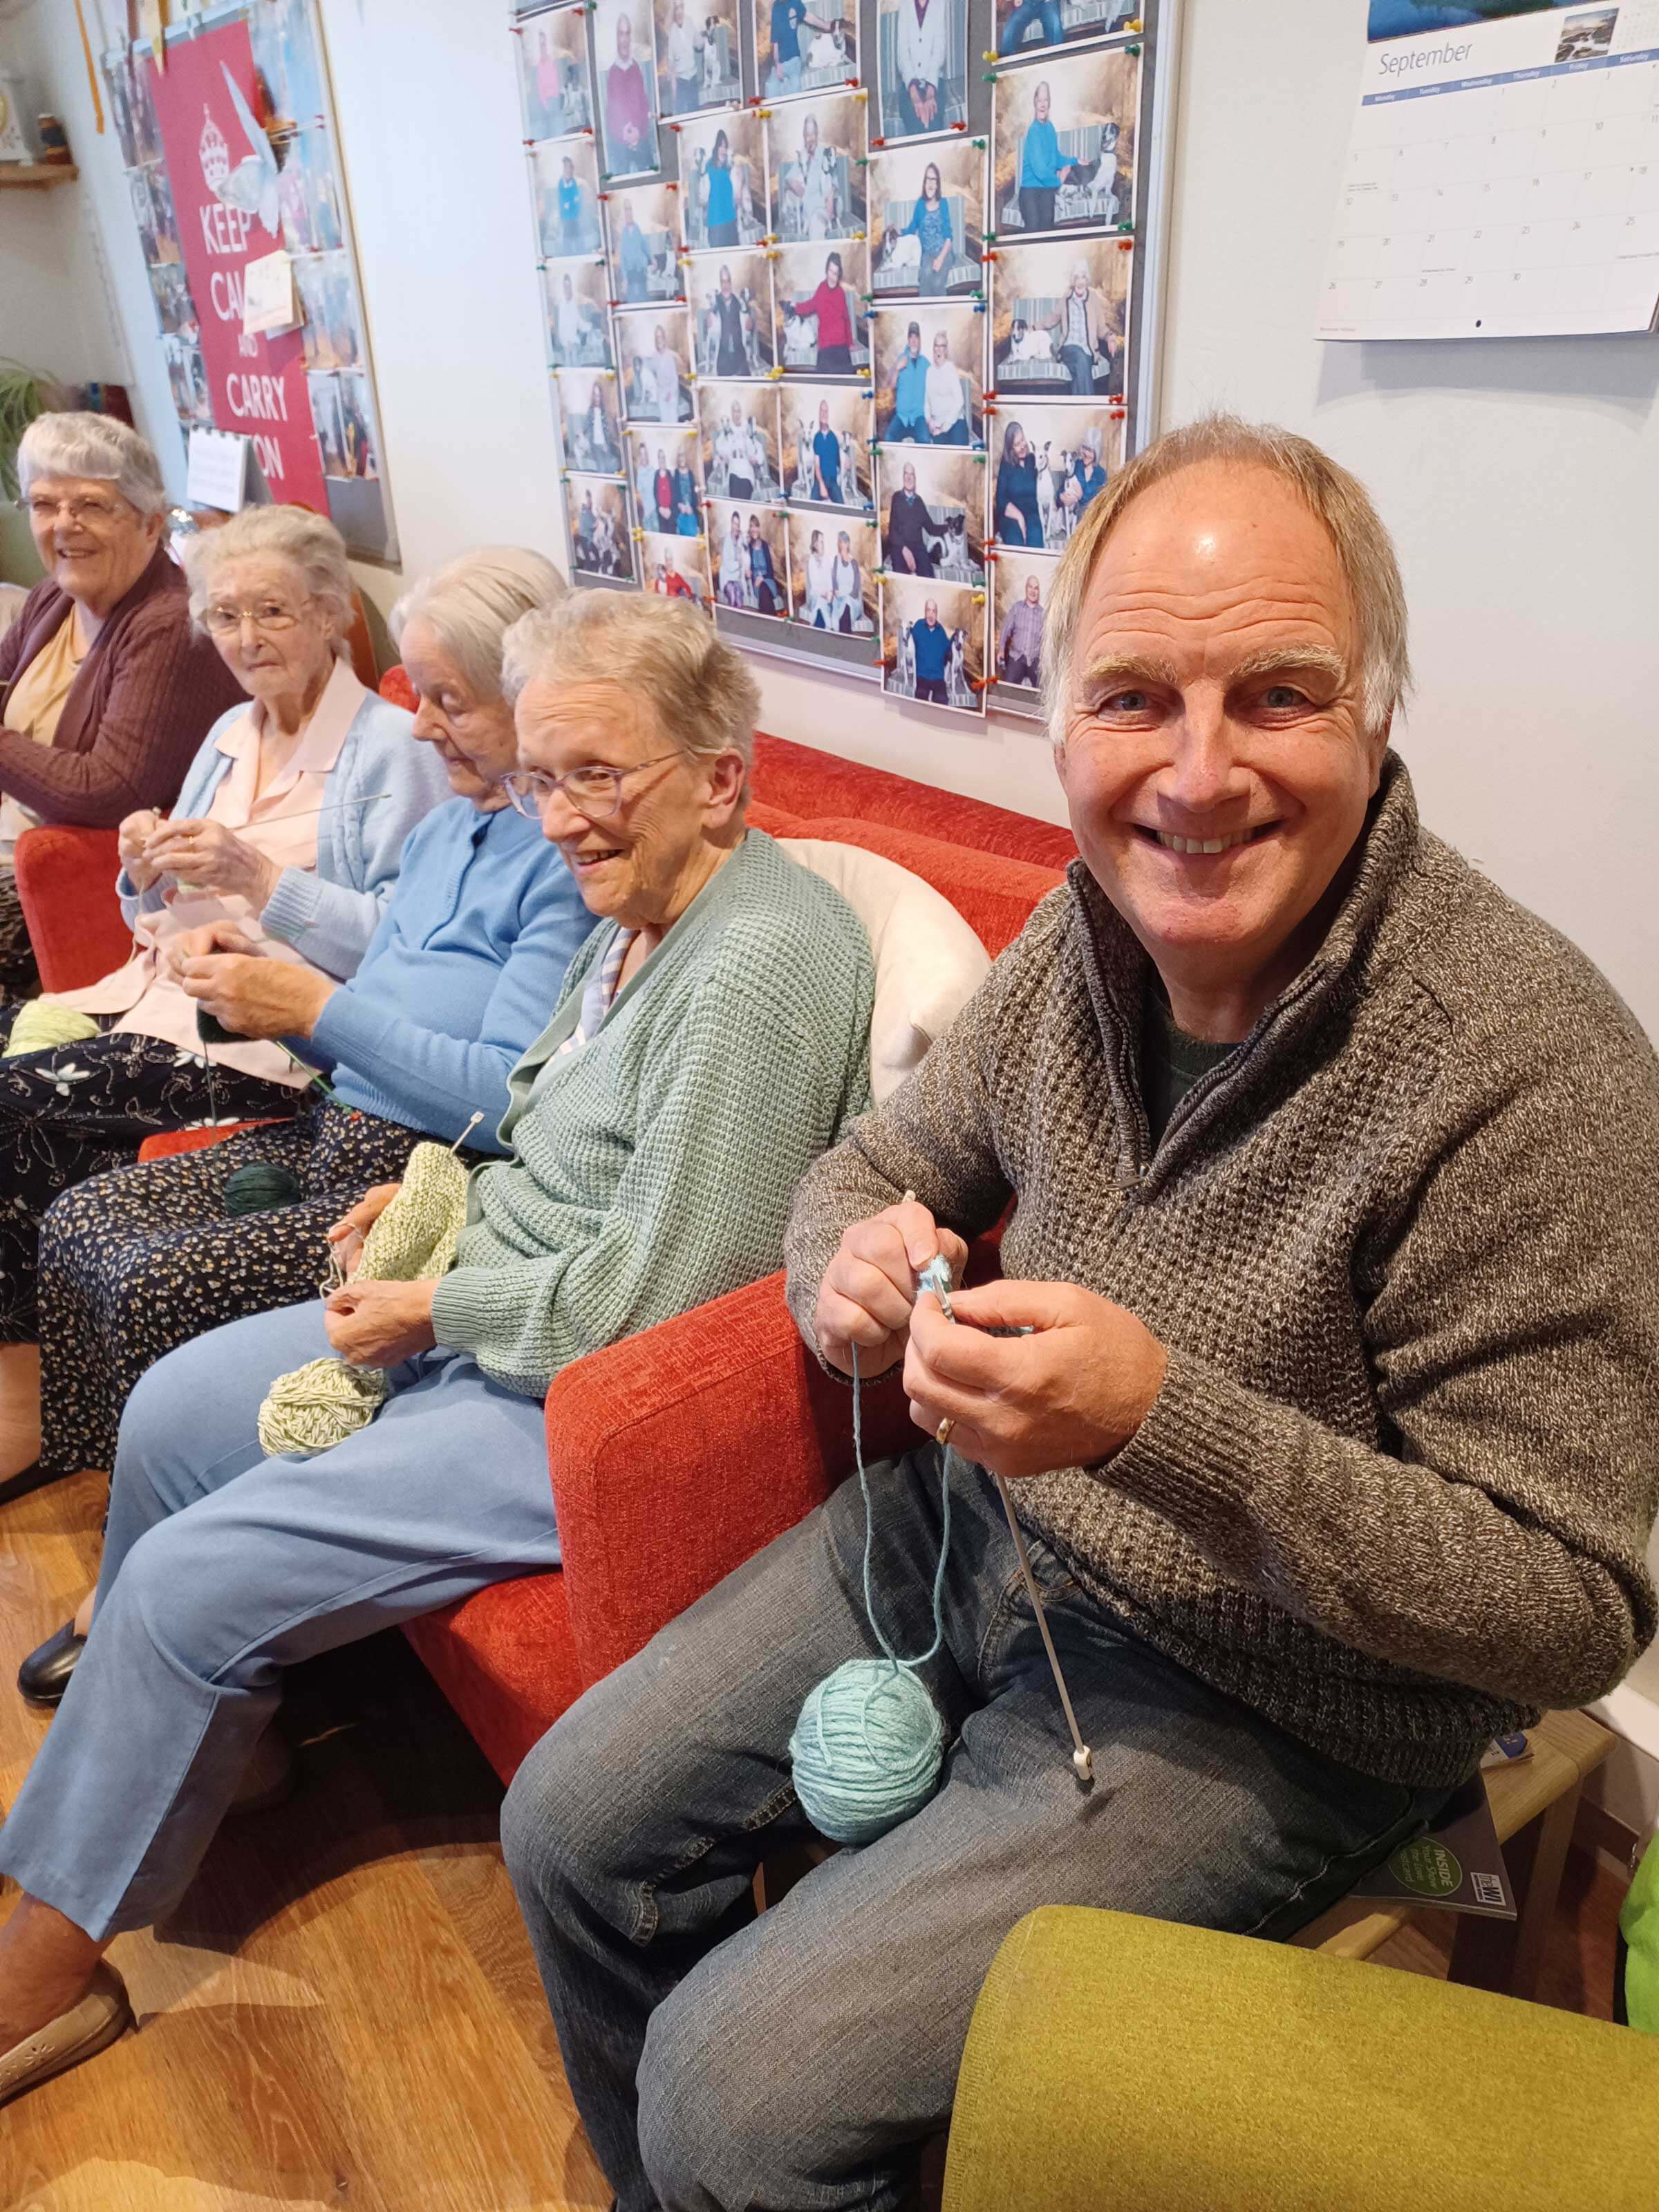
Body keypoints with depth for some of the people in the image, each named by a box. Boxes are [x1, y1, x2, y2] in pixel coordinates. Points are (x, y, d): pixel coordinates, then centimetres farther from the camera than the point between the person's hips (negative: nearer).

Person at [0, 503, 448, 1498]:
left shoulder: (391, 750, -6)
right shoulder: (233, 734, 20)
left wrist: (261, 876, -19)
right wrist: (150, 870, 2)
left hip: (267, 1033, -8)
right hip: (162, 987, 8)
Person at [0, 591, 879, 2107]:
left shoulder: (758, 967, -25)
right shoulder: (643, 913, 7)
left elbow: (654, 1292, -27)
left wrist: (438, 1308, -15)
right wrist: (458, 1197, 4)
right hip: (486, 1316, 11)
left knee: (189, 1581, -8)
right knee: (170, 1414, 15)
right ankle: (197, 1735, 36)